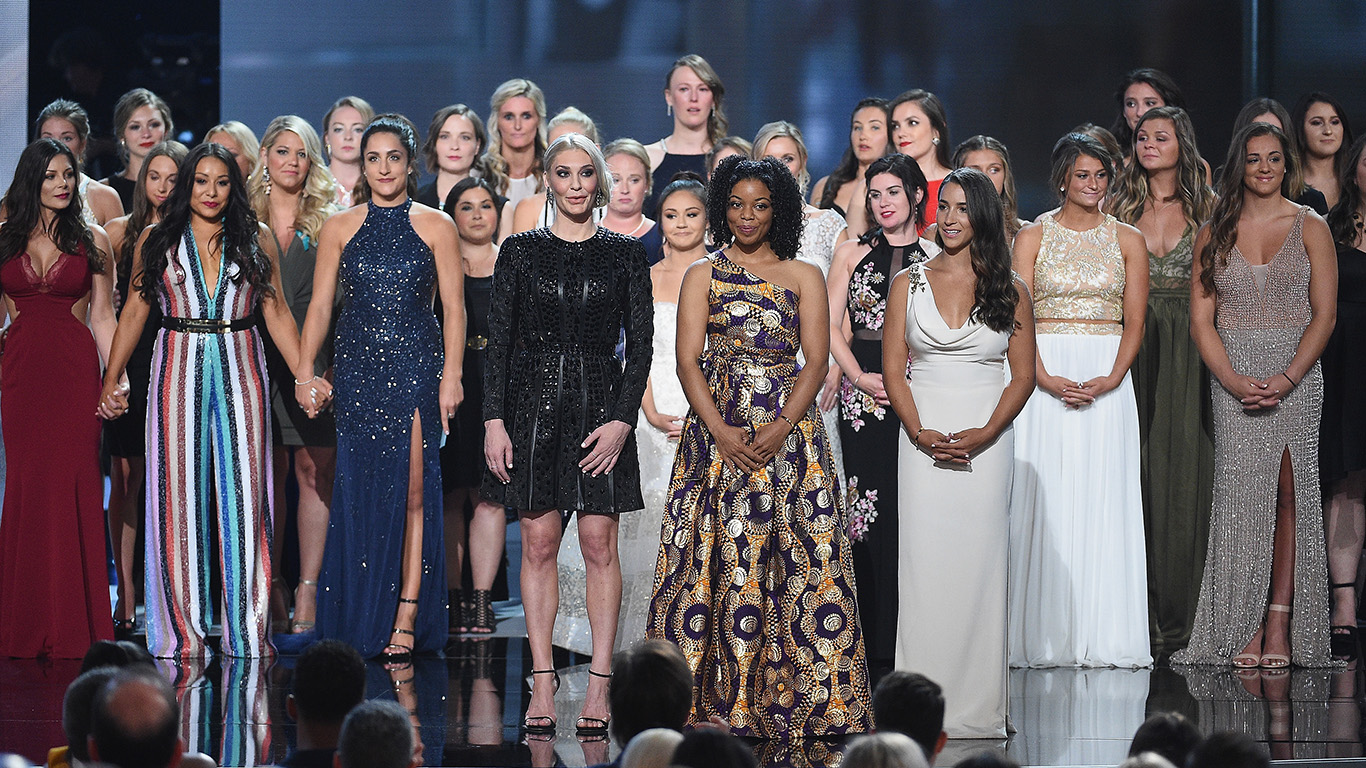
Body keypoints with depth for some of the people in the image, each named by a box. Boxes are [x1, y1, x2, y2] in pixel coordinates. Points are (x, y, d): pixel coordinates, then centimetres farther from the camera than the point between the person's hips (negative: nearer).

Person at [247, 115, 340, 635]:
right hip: (259, 357, 1)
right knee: (268, 471, 1)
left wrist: (332, 362, -5)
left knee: (313, 468, -5)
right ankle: (270, 586, 7)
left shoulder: (328, 224, 9)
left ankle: (308, 590, -5)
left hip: (314, 358, -1)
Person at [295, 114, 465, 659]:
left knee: (412, 492, -7)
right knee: (359, 495, 0)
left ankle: (407, 619, -7)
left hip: (417, 368, -2)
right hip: (358, 369, 2)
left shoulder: (436, 227, 4)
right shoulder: (339, 229, 9)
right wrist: (305, 371, 0)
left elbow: (453, 308, 1)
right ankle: (362, 622, 7)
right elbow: (320, 307, 9)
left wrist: (451, 376, -7)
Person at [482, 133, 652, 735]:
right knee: (538, 543, 0)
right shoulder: (520, 251, 6)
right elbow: (499, 341, 5)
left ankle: (599, 685, 0)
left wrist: (622, 420, -7)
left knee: (599, 545, -3)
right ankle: (542, 683, 2)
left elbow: (641, 343, 3)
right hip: (533, 403, 1)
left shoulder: (624, 254, 5)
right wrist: (494, 420, -3)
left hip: (601, 406, 0)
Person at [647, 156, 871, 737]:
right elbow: (688, 362, 2)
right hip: (717, 433, 0)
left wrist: (780, 428, -13)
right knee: (719, 562, -5)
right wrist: (720, 430, -13)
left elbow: (816, 361, 2)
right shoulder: (703, 276, 11)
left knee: (797, 557, -6)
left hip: (789, 432, 0)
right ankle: (718, 703, -4)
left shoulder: (804, 277, 10)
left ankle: (795, 703, -4)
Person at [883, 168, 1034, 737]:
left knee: (980, 564, -1)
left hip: (987, 442, 0)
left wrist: (985, 433, -10)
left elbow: (1023, 375, 4)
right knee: (925, 566, -3)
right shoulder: (909, 284, 7)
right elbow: (893, 371, 5)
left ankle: (977, 706, 3)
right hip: (923, 441, 1)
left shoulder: (1008, 292, 5)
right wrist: (921, 434, -9)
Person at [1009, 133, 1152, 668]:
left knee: (1104, 499, -2)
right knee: (1045, 498, -4)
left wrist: (1110, 379, -11)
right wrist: (1046, 379, -15)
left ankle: (1102, 637, 0)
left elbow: (1134, 322, 5)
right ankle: (1046, 638, -2)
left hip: (1108, 380, 1)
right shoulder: (1033, 238, 5)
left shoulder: (1127, 241, 8)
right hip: (1046, 375, -1)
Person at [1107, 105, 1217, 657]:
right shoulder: (1119, 207, 10)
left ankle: (1181, 614, 1)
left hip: (1190, 348, -1)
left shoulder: (1207, 207, 7)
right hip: (1131, 345, 1)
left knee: (1185, 466, -3)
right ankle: (1137, 613, -1)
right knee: (1135, 469, -3)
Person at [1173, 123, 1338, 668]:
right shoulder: (1214, 232, 9)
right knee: (1243, 495, -7)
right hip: (1232, 375, 1)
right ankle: (1245, 629, -6)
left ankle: (1280, 624, -5)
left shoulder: (1310, 228, 4)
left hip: (1296, 375, -1)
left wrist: (1287, 379, -13)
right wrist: (1233, 379, -10)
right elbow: (1201, 320, 5)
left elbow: (1324, 314, -1)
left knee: (1289, 494, -5)